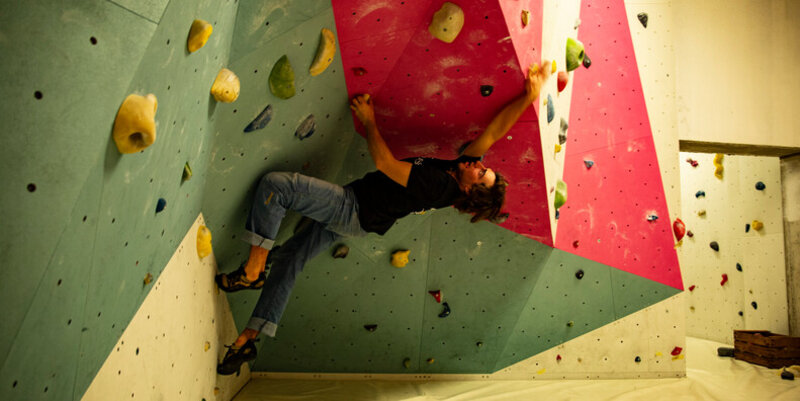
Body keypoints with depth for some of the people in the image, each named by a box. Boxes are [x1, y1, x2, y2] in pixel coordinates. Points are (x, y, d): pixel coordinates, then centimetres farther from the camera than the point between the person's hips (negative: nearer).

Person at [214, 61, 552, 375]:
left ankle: (252, 271, -5)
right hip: (353, 220, 9)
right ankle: (247, 339, 21)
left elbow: (383, 162, -24)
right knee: (289, 261, 13)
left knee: (274, 185, -17)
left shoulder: (441, 185, -27)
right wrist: (529, 96, -8)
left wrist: (368, 120, -12)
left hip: (350, 207, -9)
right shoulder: (455, 167, -4)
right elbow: (492, 133, -5)